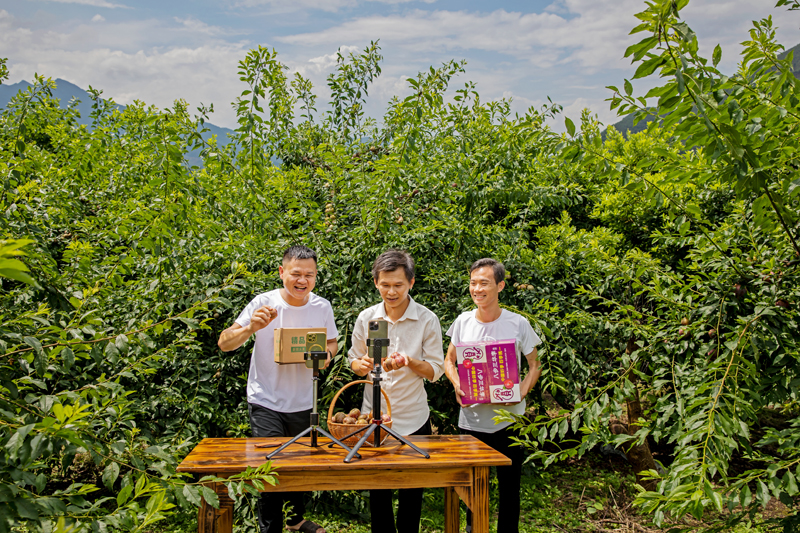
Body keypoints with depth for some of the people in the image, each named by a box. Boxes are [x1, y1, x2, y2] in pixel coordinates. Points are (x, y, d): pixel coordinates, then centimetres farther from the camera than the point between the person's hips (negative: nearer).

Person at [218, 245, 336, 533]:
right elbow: (224, 343, -15)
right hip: (266, 401, -3)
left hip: (304, 402, 4)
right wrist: (251, 328, -34)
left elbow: (331, 342, 11)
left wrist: (326, 354, -12)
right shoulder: (263, 303, -14)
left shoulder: (322, 307, -5)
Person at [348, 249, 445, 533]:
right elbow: (354, 361, 8)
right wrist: (364, 366, -15)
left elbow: (435, 370, -4)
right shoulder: (366, 318, -1)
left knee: (411, 493, 11)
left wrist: (409, 362, -23)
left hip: (413, 420, -1)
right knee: (377, 491, 11)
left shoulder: (427, 320, -8)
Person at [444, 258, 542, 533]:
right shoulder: (463, 321, 0)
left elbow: (534, 366, 2)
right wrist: (457, 385, -8)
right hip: (471, 416, 2)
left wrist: (522, 391, -16)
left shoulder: (518, 324, -6)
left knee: (509, 485, 8)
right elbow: (449, 361, 11)